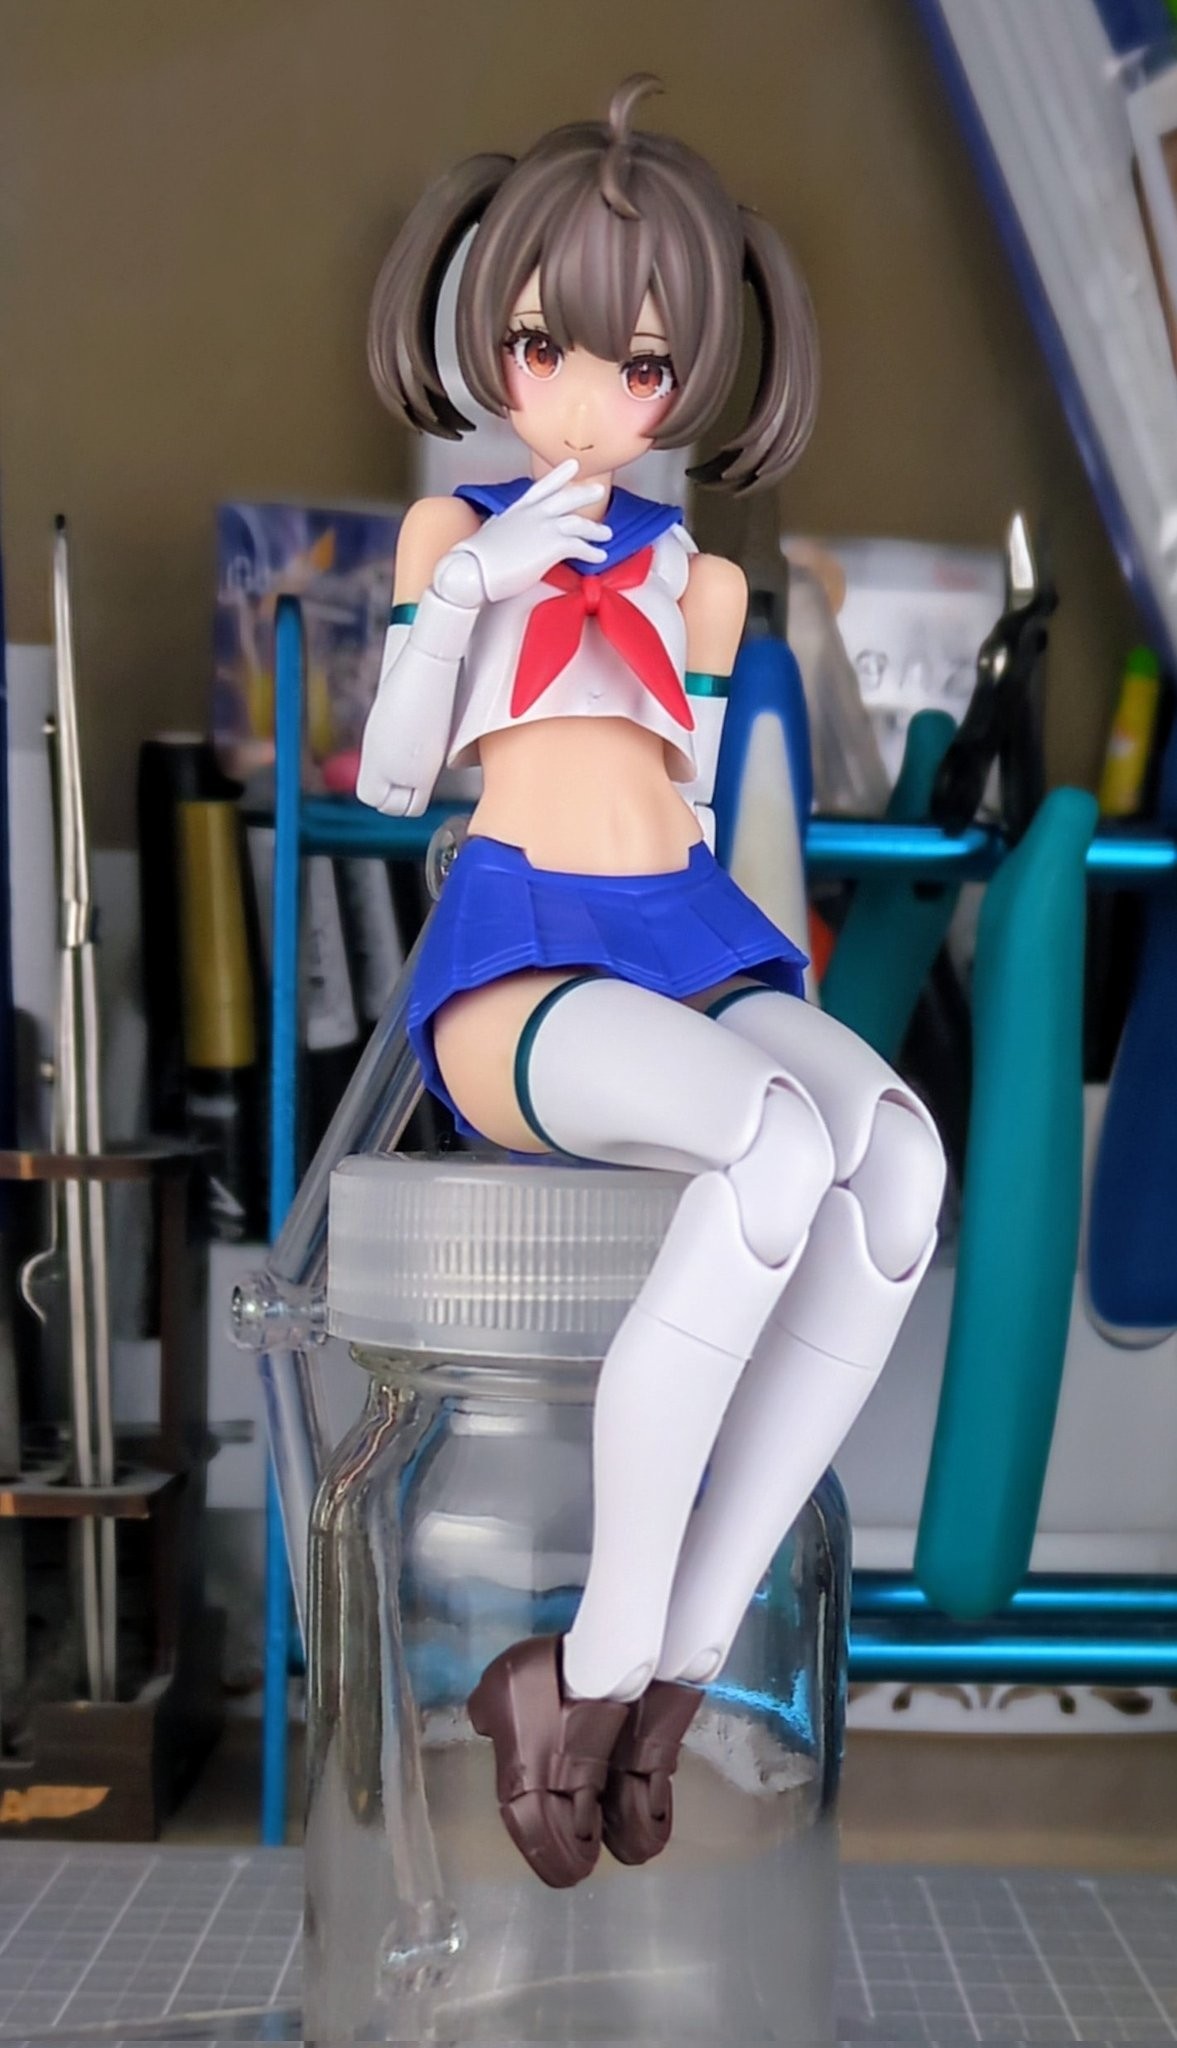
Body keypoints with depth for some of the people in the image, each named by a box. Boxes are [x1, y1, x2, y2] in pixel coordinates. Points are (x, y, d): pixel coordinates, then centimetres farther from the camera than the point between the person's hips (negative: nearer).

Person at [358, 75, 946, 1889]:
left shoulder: (701, 578, 22)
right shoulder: (451, 526, 15)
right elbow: (392, 779, 7)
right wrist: (457, 597, -6)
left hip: (696, 944, 4)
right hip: (517, 957, -4)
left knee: (899, 1150, -33)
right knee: (781, 1141, -38)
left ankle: (665, 1667, -27)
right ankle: (607, 1664, -26)